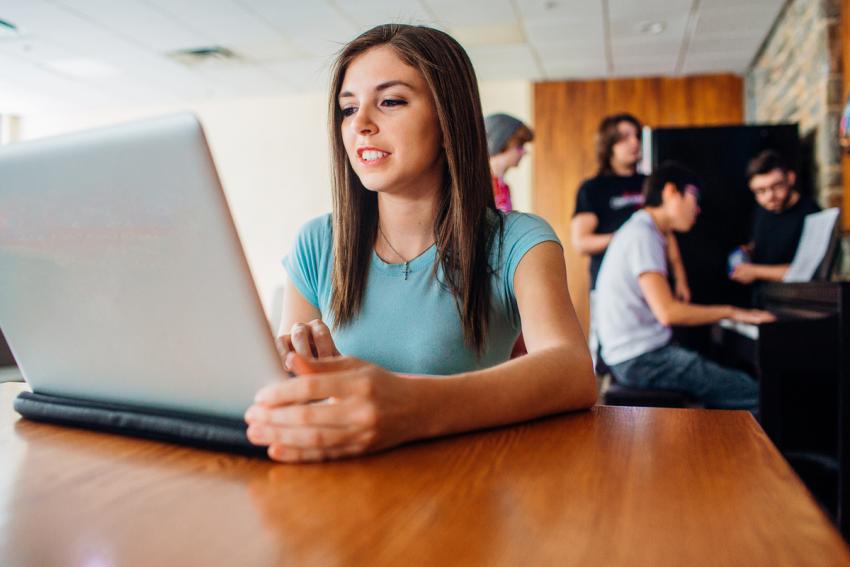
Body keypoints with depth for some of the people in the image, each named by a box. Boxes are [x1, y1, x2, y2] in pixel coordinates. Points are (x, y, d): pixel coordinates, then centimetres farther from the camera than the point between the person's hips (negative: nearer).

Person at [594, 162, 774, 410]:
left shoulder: (641, 231, 17)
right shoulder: (642, 235, -13)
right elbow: (667, 312, -22)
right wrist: (730, 311, -10)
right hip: (641, 361, -10)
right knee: (754, 395, -12)